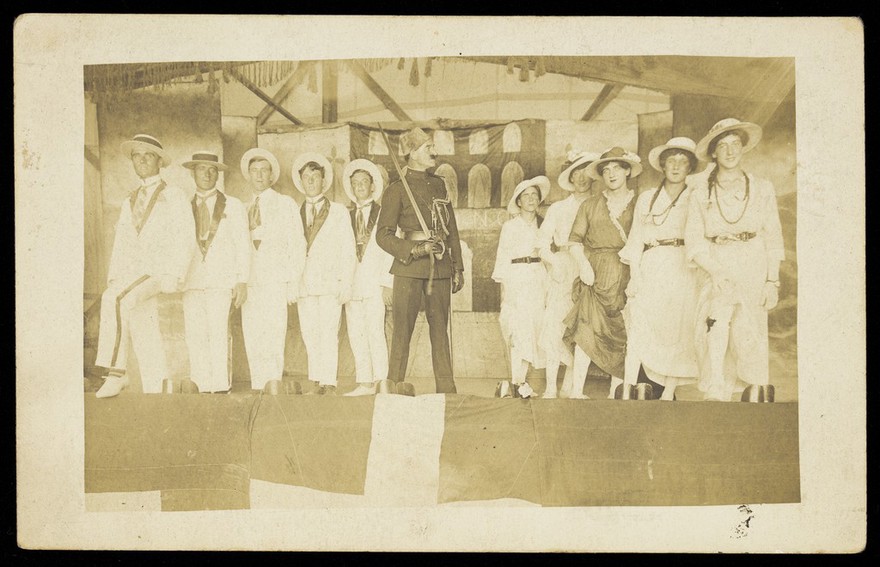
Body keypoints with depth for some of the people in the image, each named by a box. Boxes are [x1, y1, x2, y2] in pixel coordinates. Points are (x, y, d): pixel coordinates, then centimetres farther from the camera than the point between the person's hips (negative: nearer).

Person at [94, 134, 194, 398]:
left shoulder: (174, 197, 4)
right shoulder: (129, 202, 23)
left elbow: (183, 238, -4)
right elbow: (120, 244, 21)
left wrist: (174, 276, -15)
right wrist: (113, 277, 9)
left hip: (158, 271, -6)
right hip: (130, 272, 6)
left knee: (114, 299, -30)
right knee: (145, 337, -2)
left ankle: (116, 372, -26)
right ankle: (154, 393, 2)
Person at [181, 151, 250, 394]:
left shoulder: (233, 206, 11)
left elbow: (243, 246, 7)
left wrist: (242, 281, -3)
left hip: (222, 282, -2)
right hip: (191, 282, 2)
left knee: (219, 335, -12)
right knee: (194, 337, -4)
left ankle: (221, 388, -9)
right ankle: (201, 389, 0)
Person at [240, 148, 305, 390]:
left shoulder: (285, 204, 9)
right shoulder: (244, 209, 19)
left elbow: (297, 245, 3)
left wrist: (293, 281, -6)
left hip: (276, 281, -4)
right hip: (249, 283, 4)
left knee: (273, 340, -13)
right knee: (252, 341, -1)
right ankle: (258, 390, 2)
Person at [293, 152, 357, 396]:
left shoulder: (338, 212, 9)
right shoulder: (296, 214, 16)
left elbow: (348, 251, 4)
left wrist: (346, 284, -4)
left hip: (330, 283, -3)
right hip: (304, 284, 3)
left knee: (328, 334, -10)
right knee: (309, 335, 1)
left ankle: (329, 384, -8)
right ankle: (317, 382, 7)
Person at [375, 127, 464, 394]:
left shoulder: (438, 184, 15)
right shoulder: (397, 190, -2)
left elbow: (452, 229, 18)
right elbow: (383, 235, -4)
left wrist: (458, 267, 14)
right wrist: (416, 249, -16)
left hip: (441, 268, 5)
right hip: (410, 268, -5)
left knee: (440, 328, 7)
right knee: (402, 330, -4)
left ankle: (446, 388, 11)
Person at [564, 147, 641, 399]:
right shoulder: (590, 205, 14)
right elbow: (575, 240, 10)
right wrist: (583, 263, -7)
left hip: (628, 275, 0)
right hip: (596, 275, 0)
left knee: (624, 334, -3)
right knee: (588, 329, -11)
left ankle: (616, 392, 2)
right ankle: (576, 390, -12)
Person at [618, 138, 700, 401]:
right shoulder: (646, 198, 14)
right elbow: (636, 239, 9)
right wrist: (635, 275, -1)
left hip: (684, 270, 0)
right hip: (651, 270, 0)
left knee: (679, 332, -3)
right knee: (638, 331, -11)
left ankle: (668, 393, 5)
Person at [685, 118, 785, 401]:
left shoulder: (762, 189, 10)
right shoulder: (701, 194, 8)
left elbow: (772, 238, 9)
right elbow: (694, 242, 2)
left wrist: (772, 281, -1)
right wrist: (719, 274, -12)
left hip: (753, 274, 1)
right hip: (714, 273, -1)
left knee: (750, 340, -5)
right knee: (716, 328, -18)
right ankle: (717, 399, -16)